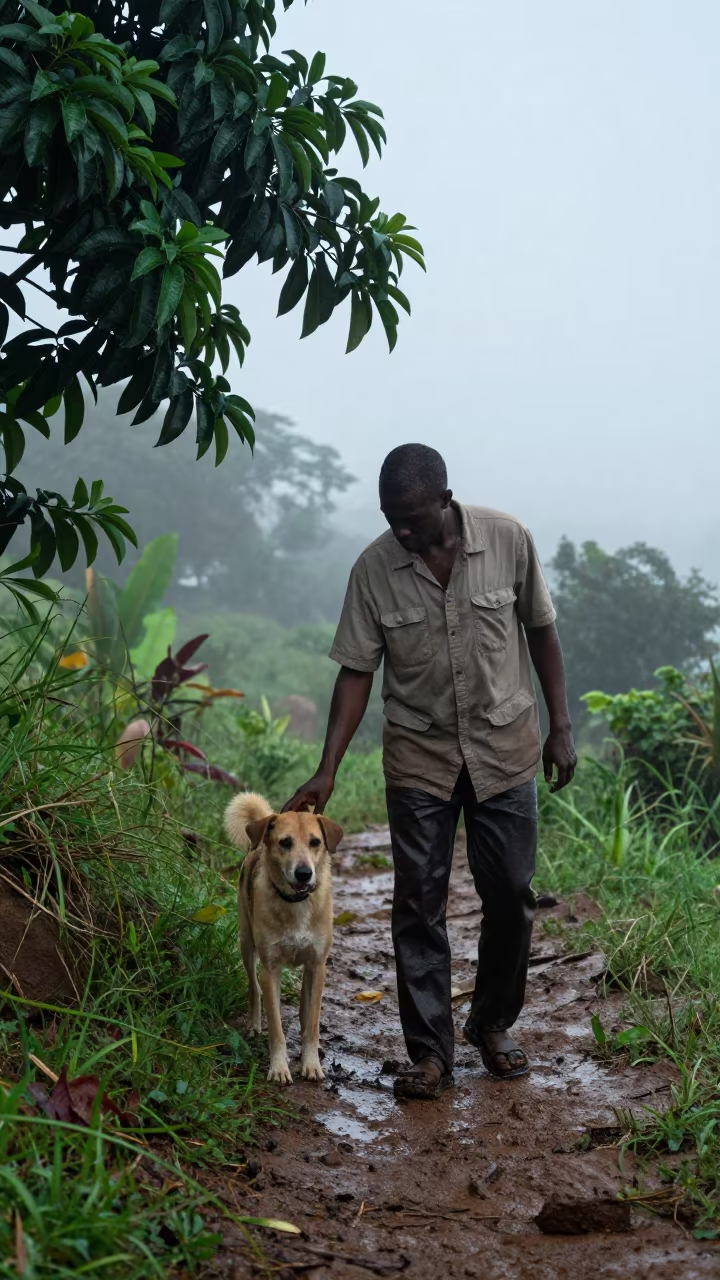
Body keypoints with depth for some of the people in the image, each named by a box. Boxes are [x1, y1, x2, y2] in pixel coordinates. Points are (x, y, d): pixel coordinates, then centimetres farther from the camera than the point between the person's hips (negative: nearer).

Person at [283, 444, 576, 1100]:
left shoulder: (508, 540, -10)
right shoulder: (374, 569, -10)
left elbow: (541, 632, 1)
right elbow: (357, 671, -6)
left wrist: (561, 728, 0)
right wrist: (328, 770, -12)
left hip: (504, 749, 0)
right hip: (420, 757, 0)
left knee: (511, 895, 7)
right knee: (419, 904, -1)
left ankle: (493, 1023, 27)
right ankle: (431, 1051, 8)